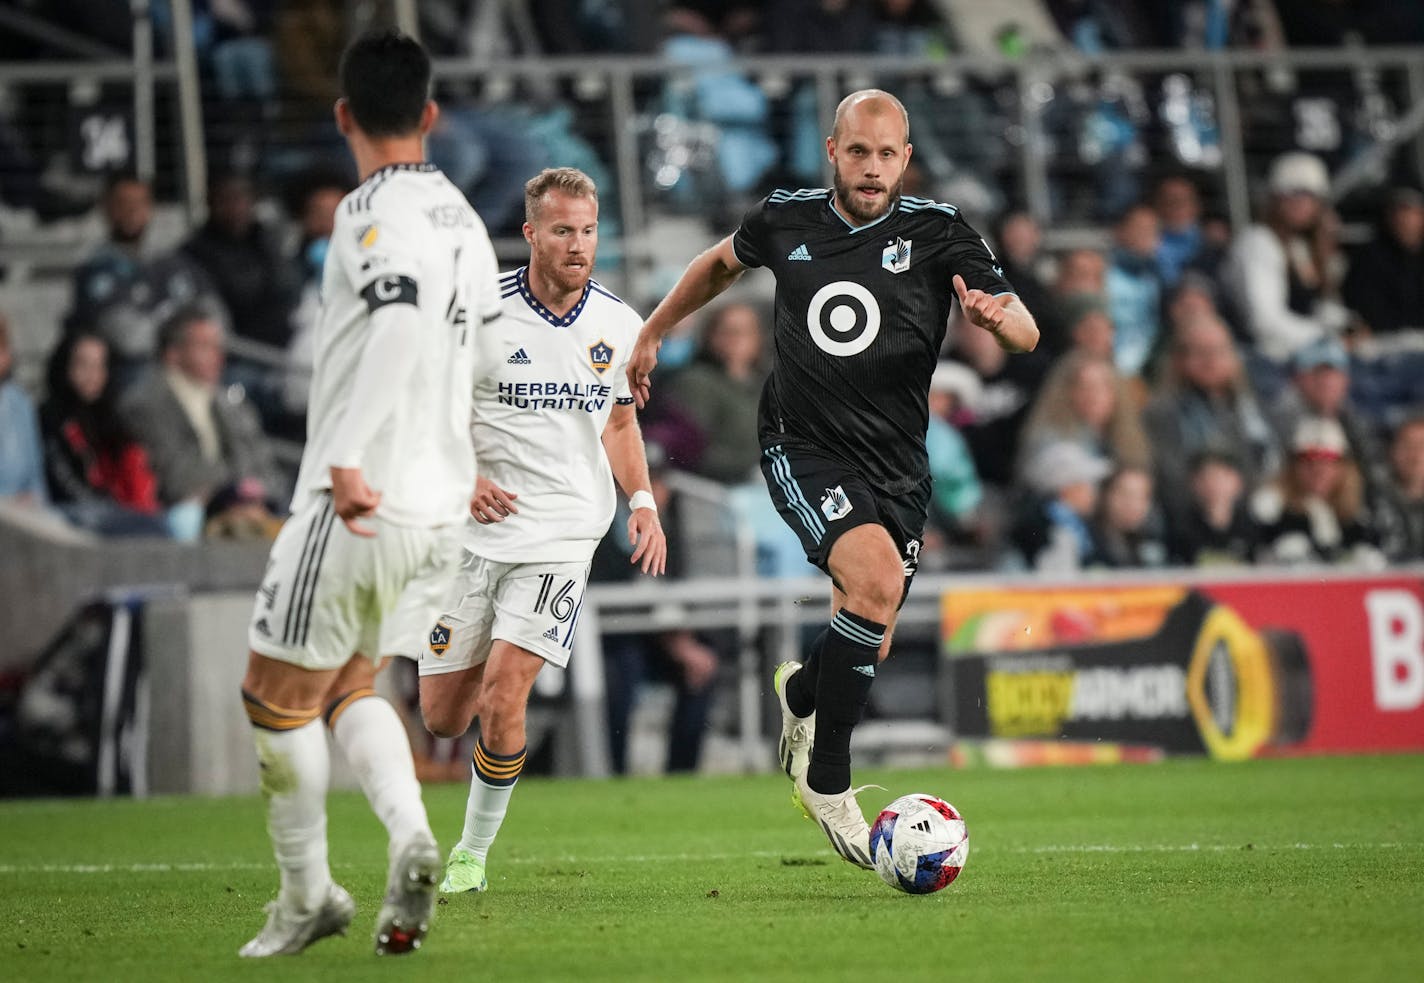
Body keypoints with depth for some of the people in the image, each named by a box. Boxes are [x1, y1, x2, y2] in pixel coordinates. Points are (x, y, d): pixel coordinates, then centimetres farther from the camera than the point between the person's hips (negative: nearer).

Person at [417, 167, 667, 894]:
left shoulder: (618, 325, 3)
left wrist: (643, 502, 5)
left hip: (561, 534, 0)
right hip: (473, 529, 0)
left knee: (503, 693, -16)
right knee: (442, 716, 3)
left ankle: (472, 854, 2)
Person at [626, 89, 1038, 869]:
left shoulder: (937, 232, -4)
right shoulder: (786, 220, 1)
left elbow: (1025, 335, -12)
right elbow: (722, 262, 24)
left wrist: (996, 315, -34)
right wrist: (652, 333, 28)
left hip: (895, 466, 2)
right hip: (802, 448, -2)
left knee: (866, 652, 6)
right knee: (877, 579, -27)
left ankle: (801, 692, 47)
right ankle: (826, 778, -12)